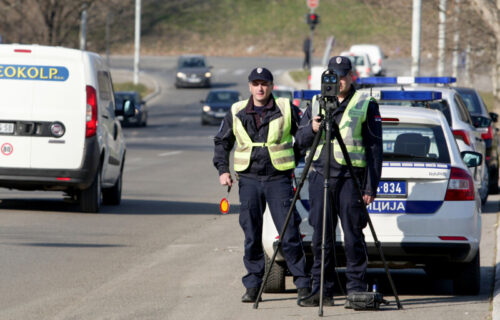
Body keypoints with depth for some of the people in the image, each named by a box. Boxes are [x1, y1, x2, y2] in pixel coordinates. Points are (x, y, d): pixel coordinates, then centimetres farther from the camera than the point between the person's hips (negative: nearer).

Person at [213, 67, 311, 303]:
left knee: (289, 234, -7)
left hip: (279, 179, -3)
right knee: (251, 236, 3)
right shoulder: (237, 113, 8)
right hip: (249, 180, 3)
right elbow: (221, 142, 18)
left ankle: (303, 284, -1)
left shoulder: (286, 109, 1)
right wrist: (222, 169, 6)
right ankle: (252, 286, 11)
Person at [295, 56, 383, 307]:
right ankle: (321, 290, 7)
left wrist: (371, 186, -7)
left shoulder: (366, 105, 4)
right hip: (320, 175, 4)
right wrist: (312, 129, -9)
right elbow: (300, 140, 15)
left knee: (353, 236, -5)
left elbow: (374, 148, 0)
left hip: (351, 176, -4)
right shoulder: (316, 104, 16)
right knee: (321, 236, 3)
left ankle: (356, 289, 1)